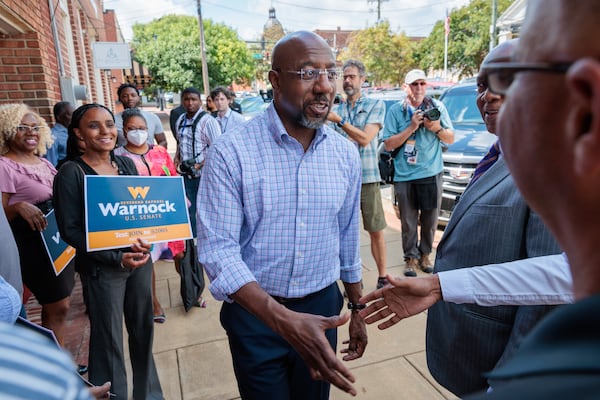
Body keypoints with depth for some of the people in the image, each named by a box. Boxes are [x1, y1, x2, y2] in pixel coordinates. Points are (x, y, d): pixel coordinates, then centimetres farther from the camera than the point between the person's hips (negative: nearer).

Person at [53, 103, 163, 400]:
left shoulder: (127, 164, 5)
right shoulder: (70, 173, -10)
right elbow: (70, 230, -11)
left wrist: (146, 241, -9)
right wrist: (117, 258, -17)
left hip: (140, 259, 5)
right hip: (101, 268, -5)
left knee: (144, 328, 16)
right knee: (108, 338, 8)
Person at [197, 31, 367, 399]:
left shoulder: (346, 154, -3)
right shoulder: (231, 153, -18)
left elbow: (348, 239, 6)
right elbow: (217, 249, -20)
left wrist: (356, 308, 13)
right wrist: (284, 320, -32)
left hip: (322, 308, 4)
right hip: (254, 313, -3)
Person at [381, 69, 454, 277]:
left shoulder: (437, 107, 7)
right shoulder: (396, 111, 2)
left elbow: (450, 139, 9)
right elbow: (389, 144, -4)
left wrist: (437, 128, -11)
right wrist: (412, 127, -13)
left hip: (432, 174, 2)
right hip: (404, 176, -1)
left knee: (430, 219, 9)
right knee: (408, 222, 4)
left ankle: (425, 254, 27)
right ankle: (411, 257, 20)